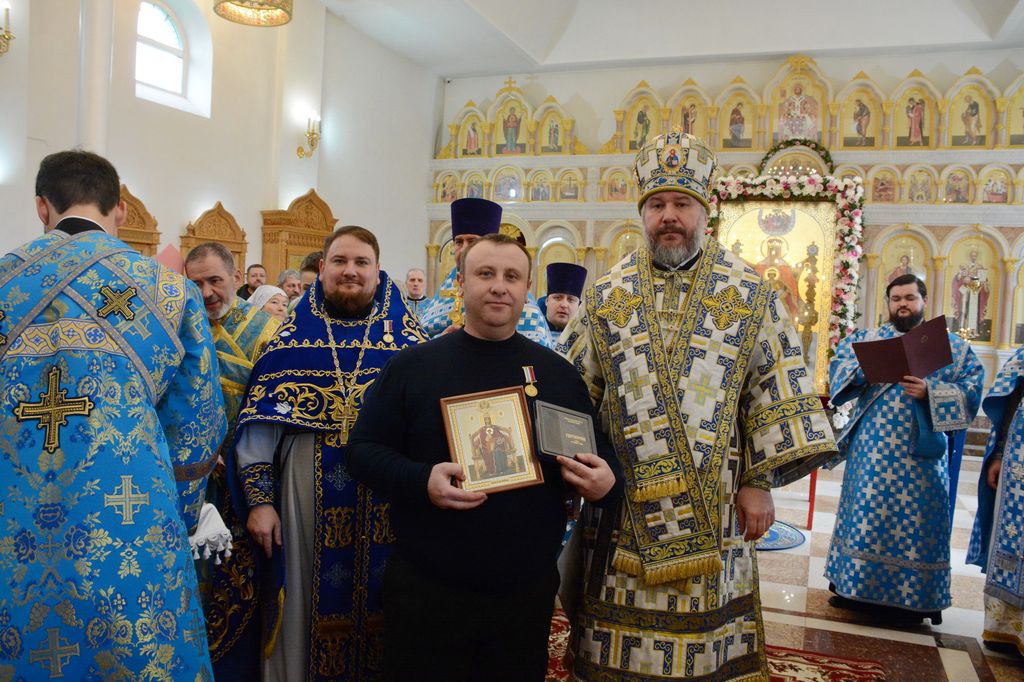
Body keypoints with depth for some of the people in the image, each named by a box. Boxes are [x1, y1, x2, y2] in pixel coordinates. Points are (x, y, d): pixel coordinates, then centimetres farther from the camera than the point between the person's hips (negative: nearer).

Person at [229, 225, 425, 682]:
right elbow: (260, 423, 1)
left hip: (387, 501, 0)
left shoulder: (408, 337, 3)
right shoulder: (293, 335, 3)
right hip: (307, 496, 0)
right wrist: (259, 499, -5)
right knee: (306, 607, 11)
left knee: (378, 604, 12)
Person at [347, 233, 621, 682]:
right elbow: (365, 449, -3)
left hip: (529, 592, 3)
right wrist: (421, 481, -21)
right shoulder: (412, 366, -2)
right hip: (427, 592, -2)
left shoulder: (558, 372, 6)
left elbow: (600, 452, 12)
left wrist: (606, 482, -11)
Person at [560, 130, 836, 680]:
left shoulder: (749, 295, 2)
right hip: (621, 511, 1)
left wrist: (759, 482, -2)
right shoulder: (606, 296, 4)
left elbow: (777, 392, 2)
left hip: (714, 510, 0)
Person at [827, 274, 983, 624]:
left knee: (915, 521, 4)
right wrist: (868, 368, -20)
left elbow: (971, 389, -2)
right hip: (873, 450, 1)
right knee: (867, 513, 5)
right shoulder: (864, 338, 11)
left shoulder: (953, 346, 8)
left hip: (921, 454, -1)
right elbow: (838, 369, -1)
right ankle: (856, 587, 16)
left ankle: (908, 597, 16)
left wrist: (929, 392, -18)